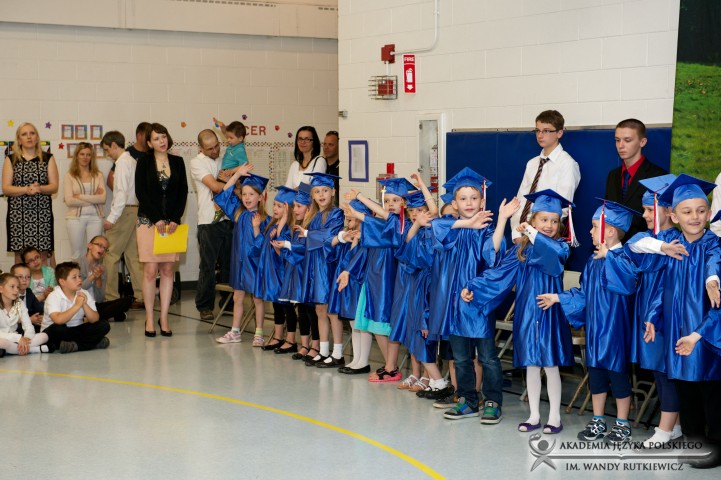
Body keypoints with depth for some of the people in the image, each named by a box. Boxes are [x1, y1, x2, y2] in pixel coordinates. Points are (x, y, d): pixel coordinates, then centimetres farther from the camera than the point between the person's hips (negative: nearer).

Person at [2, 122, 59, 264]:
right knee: (20, 255, -2)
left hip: (42, 213, 0)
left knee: (43, 255, -5)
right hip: (18, 214, 0)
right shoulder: (11, 160, 10)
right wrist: (26, 189, -15)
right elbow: (5, 189, 2)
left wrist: (39, 188, -17)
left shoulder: (48, 159, 10)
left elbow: (54, 186, 4)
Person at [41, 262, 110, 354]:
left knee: (104, 325, -13)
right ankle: (94, 342, -27)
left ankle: (75, 345, -25)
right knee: (56, 329, -38)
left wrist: (85, 305, -26)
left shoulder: (85, 294, -3)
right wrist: (77, 306, -31)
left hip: (76, 330, 4)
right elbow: (58, 320, -35)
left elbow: (95, 319, -11)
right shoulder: (53, 297, -16)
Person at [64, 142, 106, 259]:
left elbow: (103, 198, -4)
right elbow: (69, 201, -8)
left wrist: (81, 197, -8)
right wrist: (93, 199, -6)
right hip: (75, 217, -1)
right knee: (77, 253, 3)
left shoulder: (98, 175, 8)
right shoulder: (69, 176, 2)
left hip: (95, 217, 1)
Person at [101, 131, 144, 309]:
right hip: (135, 209, 9)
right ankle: (141, 296, 11)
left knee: (110, 254, -4)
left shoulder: (122, 162, -11)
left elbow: (122, 192, -20)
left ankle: (111, 297, -2)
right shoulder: (132, 161, 16)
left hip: (125, 211, -9)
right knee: (132, 255, 11)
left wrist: (112, 218, -21)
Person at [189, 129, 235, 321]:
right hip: (209, 221, -5)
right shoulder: (197, 162, -3)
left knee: (229, 264, 7)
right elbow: (215, 186, -14)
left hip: (229, 218, 5)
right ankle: (204, 306, 7)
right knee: (208, 266, -2)